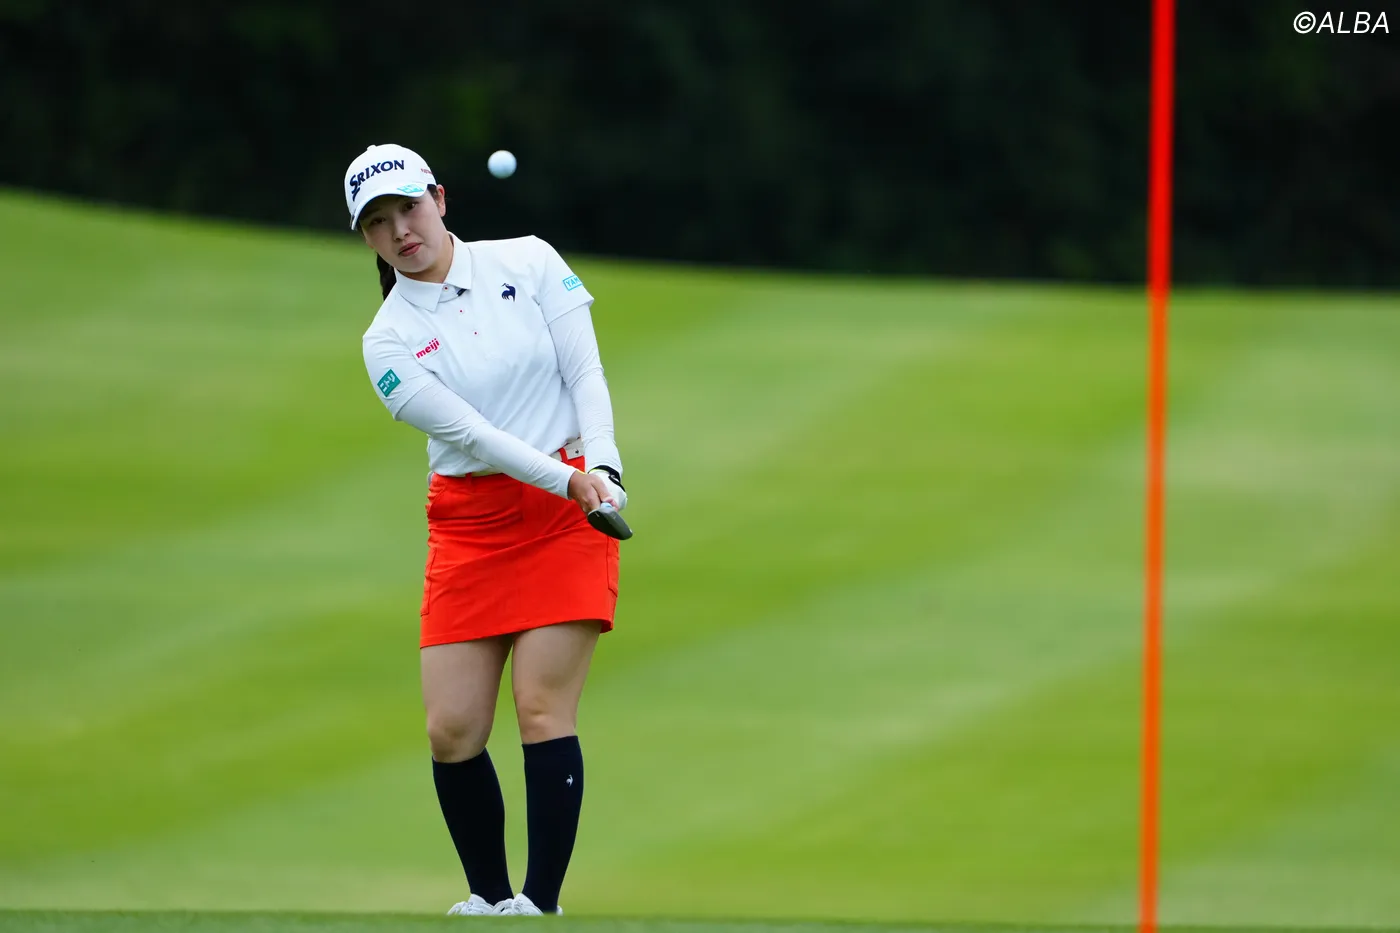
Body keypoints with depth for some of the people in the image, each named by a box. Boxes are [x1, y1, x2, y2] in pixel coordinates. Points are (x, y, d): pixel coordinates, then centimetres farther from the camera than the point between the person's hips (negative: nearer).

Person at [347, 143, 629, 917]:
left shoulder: (528, 262, 1)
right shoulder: (388, 343, -1)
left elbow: (585, 373, -3)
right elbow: (468, 431, -12)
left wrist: (601, 467, -19)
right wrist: (563, 478, -24)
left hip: (571, 513, -2)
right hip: (469, 526, 2)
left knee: (543, 710, -12)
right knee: (452, 731, -4)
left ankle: (540, 905, -11)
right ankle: (489, 900, 14)